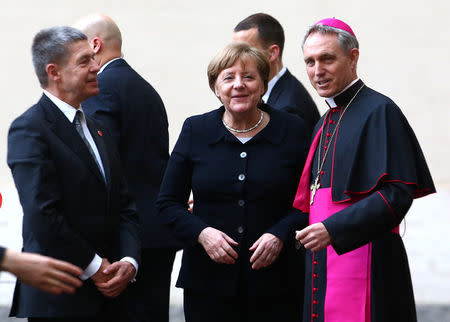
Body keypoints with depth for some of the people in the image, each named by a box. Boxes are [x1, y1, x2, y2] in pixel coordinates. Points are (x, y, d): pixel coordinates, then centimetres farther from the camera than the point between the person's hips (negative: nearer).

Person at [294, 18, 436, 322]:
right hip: (324, 265, 8)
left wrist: (333, 229, -25)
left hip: (363, 263, -8)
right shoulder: (326, 122, 18)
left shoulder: (379, 111, -9)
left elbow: (398, 194, -18)